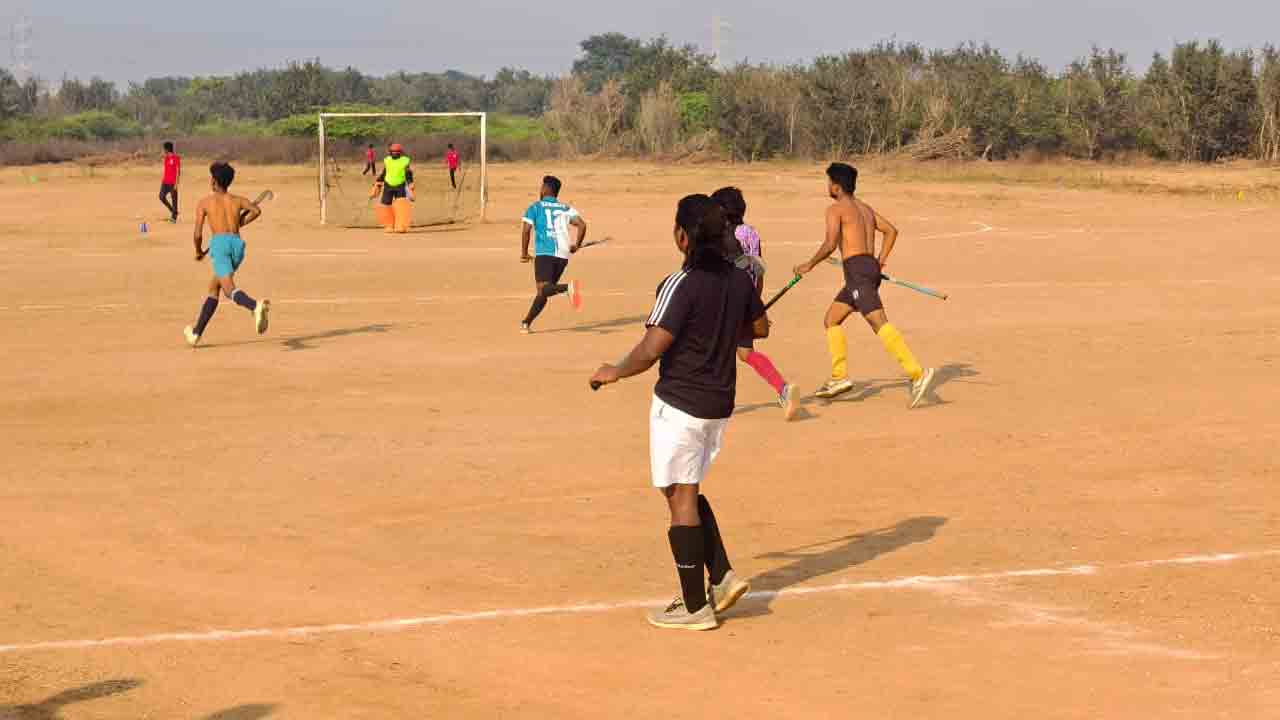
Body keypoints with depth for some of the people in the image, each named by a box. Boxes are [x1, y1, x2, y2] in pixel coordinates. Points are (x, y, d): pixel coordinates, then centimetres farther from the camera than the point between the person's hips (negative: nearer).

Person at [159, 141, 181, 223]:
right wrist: (162, 180, 18)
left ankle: (174, 217, 5)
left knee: (174, 199, -2)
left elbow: (178, 171, -13)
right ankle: (172, 210, 16)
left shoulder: (176, 158, -11)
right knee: (162, 197, -2)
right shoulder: (166, 157, 12)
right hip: (165, 182, 7)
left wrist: (176, 183, -17)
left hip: (173, 183, -7)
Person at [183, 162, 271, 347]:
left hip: (220, 242, -5)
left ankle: (256, 306, -53)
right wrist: (241, 222, 18)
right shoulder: (237, 200, 20)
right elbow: (256, 210, -1)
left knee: (230, 290, -19)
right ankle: (197, 333, 29)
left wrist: (199, 252, 28)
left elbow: (198, 234, 9)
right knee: (214, 287, 22)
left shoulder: (204, 203, 14)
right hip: (237, 243, 5)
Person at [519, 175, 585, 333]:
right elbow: (582, 225, 4)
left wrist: (524, 253, 5)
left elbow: (526, 229, -4)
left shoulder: (535, 207, 9)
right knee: (544, 291, 15)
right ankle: (526, 323, 17)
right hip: (563, 255, 5)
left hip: (545, 253, -5)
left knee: (544, 289, -19)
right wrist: (576, 245, 17)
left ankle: (568, 287, -47)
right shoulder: (566, 209, 19)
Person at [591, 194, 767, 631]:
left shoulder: (681, 285, -19)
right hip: (720, 404, 7)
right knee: (687, 492, 22)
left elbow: (650, 350, -22)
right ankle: (722, 576, 13)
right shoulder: (739, 280, 3)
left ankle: (695, 606, 6)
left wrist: (614, 372, -5)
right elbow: (760, 328, 20)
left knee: (680, 498, 2)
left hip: (679, 405, -7)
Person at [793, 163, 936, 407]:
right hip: (871, 267, 9)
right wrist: (880, 262, 19)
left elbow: (830, 245, -13)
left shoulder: (836, 209, -3)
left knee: (879, 323, -18)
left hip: (856, 268, -9)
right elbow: (891, 230, 20)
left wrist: (810, 265, 0)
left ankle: (918, 373, -29)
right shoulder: (865, 208, 22)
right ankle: (839, 377, 16)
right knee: (831, 319, 19)